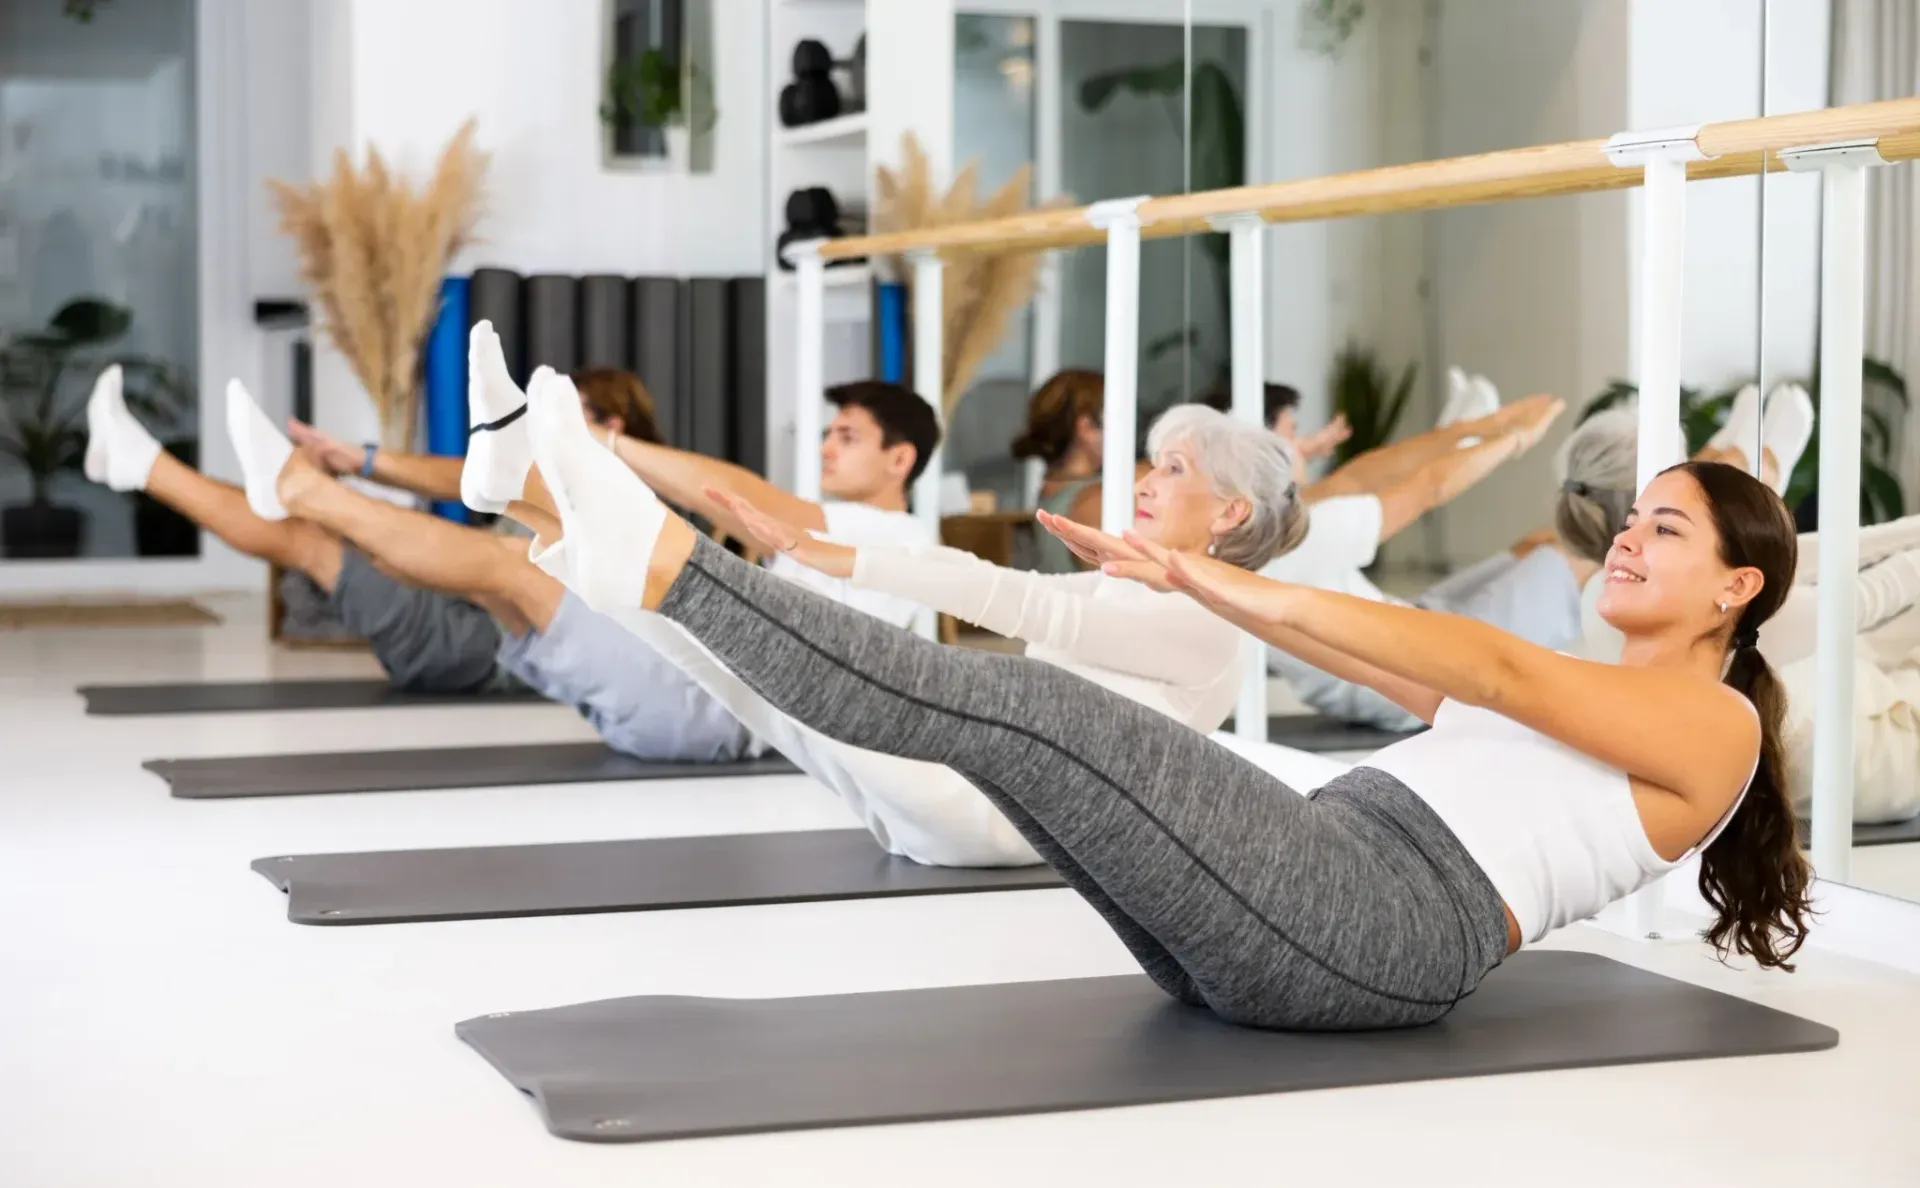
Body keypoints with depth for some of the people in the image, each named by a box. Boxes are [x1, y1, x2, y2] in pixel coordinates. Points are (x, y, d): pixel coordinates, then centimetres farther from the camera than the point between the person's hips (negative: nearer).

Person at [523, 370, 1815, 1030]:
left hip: (1379, 927, -8)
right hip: (1297, 917, 8)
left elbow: (1490, 668, -9)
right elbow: (1383, 654, 25)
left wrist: (1250, 591, -17)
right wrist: (1207, 581, 12)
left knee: (1012, 705, -20)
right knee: (1000, 700, -8)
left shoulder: (1714, 725, 6)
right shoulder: (1564, 700, 33)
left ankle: (659, 561, -22)